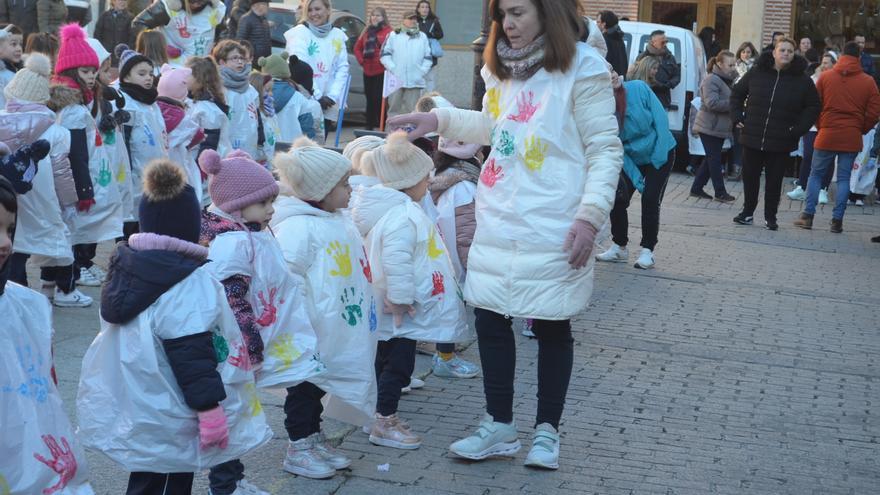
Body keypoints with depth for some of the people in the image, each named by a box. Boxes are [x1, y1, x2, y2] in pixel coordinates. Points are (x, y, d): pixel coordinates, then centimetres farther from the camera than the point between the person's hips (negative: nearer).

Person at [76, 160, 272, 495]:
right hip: (168, 420, -8)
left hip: (130, 409, 8)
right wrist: (210, 407, -19)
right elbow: (191, 353, -24)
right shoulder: (188, 282, -20)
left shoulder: (127, 264, 7)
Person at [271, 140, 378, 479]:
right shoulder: (298, 226, -21)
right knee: (304, 387, 4)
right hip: (310, 332, -8)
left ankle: (314, 439, 31)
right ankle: (298, 449, 16)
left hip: (338, 330, 9)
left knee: (319, 384, 19)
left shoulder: (339, 220, 8)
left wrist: (364, 307, 19)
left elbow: (355, 268, 20)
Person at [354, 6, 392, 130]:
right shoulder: (367, 31, 15)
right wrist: (361, 60, 8)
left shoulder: (388, 32, -6)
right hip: (368, 71, 6)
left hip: (382, 71, -6)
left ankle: (382, 125, -3)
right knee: (369, 99, 12)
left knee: (379, 98, -9)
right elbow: (357, 48, 21)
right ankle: (369, 125, 20)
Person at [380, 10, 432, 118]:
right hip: (396, 79, -2)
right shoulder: (393, 35, 8)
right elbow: (385, 54, 2)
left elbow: (428, 57, 15)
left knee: (413, 110, 0)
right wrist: (392, 69, -8)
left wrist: (423, 71, 0)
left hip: (415, 81, 2)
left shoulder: (422, 37, 16)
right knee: (394, 108, 2)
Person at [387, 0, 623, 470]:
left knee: (551, 326, 6)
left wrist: (590, 216, -18)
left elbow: (605, 150, -10)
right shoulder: (502, 67, 10)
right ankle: (498, 425, 23)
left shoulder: (582, 68, -10)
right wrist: (441, 119, 13)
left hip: (551, 230, -6)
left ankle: (546, 429, 22)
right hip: (497, 221, 6)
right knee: (489, 318, 9)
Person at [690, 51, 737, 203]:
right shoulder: (711, 80, -16)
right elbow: (712, 103, -25)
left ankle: (696, 188, 19)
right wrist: (733, 104, -23)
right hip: (710, 127, -10)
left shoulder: (727, 80, 15)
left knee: (712, 160, 12)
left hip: (719, 127, 10)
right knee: (715, 160, -3)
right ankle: (720, 193, 2)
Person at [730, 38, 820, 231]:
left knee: (774, 180, 5)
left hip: (781, 142, -1)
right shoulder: (756, 73, 1)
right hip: (752, 138, 1)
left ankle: (770, 217, 17)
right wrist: (737, 117, 3)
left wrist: (799, 129, -4)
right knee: (749, 177, 9)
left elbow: (813, 106, 5)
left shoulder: (802, 80, -2)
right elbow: (736, 93, 13)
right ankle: (747, 212, 23)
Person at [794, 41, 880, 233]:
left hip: (827, 135, 0)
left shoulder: (825, 77, -2)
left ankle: (807, 216, 7)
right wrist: (861, 130, 12)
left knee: (816, 174, 10)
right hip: (852, 138, 0)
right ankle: (837, 221, 5)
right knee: (844, 178, 6)